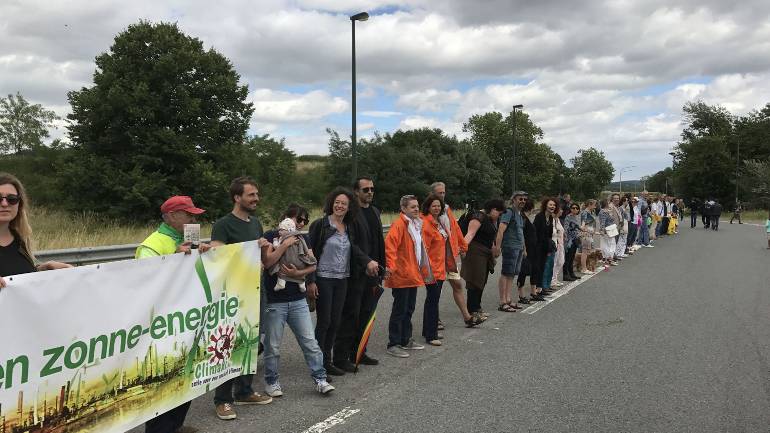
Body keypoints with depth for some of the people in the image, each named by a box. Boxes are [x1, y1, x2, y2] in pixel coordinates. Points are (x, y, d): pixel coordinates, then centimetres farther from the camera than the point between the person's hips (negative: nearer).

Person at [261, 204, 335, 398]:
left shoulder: (301, 239, 12)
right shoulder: (270, 236, -1)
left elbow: (312, 265, 4)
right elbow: (268, 261, -15)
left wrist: (298, 273, -12)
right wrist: (285, 244, -14)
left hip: (298, 300, 4)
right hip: (274, 301, -4)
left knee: (310, 342, 3)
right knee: (273, 346, 5)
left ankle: (320, 379, 11)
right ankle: (272, 382, 22)